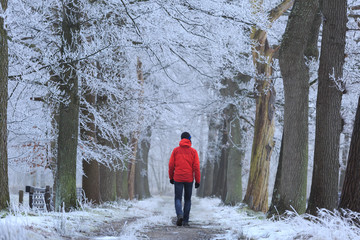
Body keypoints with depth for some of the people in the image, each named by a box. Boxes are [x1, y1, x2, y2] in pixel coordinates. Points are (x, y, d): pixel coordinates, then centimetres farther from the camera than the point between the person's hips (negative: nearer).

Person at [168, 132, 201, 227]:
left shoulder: (176, 150, 1)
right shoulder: (193, 151, -1)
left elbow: (171, 165, 2)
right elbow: (196, 167, -4)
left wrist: (171, 177, 14)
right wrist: (197, 180, 1)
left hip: (178, 179, 0)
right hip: (189, 179, 0)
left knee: (178, 198, 4)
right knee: (187, 199, 11)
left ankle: (180, 214, -22)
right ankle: (185, 221, 8)